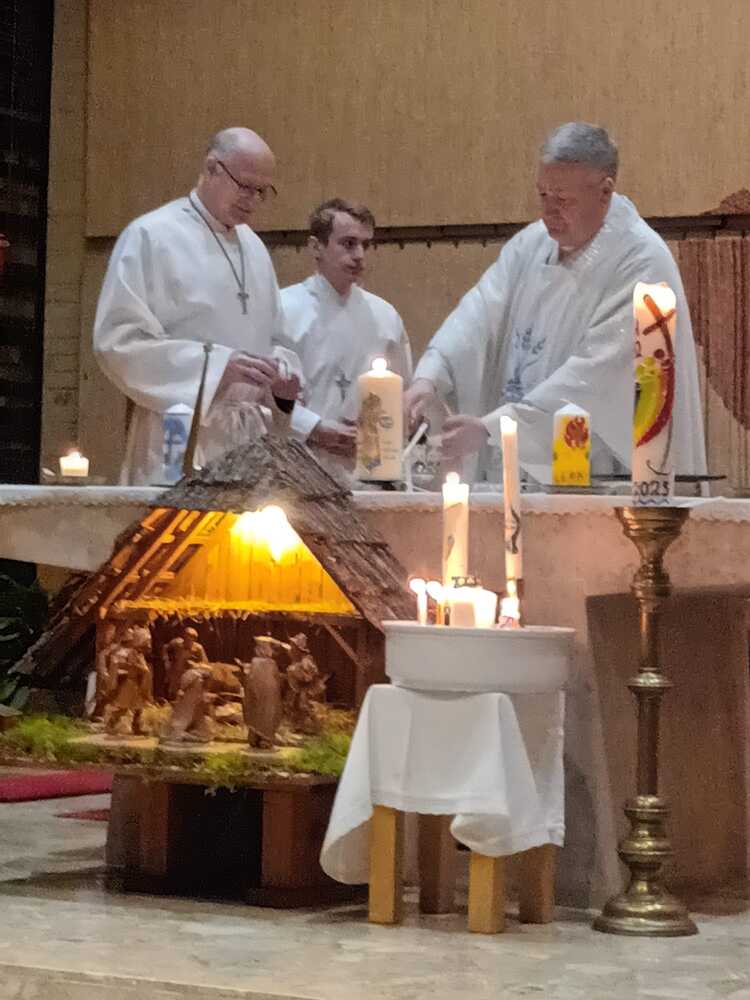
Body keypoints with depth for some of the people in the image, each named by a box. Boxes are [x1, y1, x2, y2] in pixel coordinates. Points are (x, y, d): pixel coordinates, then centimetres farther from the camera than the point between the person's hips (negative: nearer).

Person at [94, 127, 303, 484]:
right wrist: (218, 366, -20)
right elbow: (118, 340, -13)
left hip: (249, 435, 7)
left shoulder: (253, 246, 17)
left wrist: (282, 372, 2)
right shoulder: (150, 236, -5)